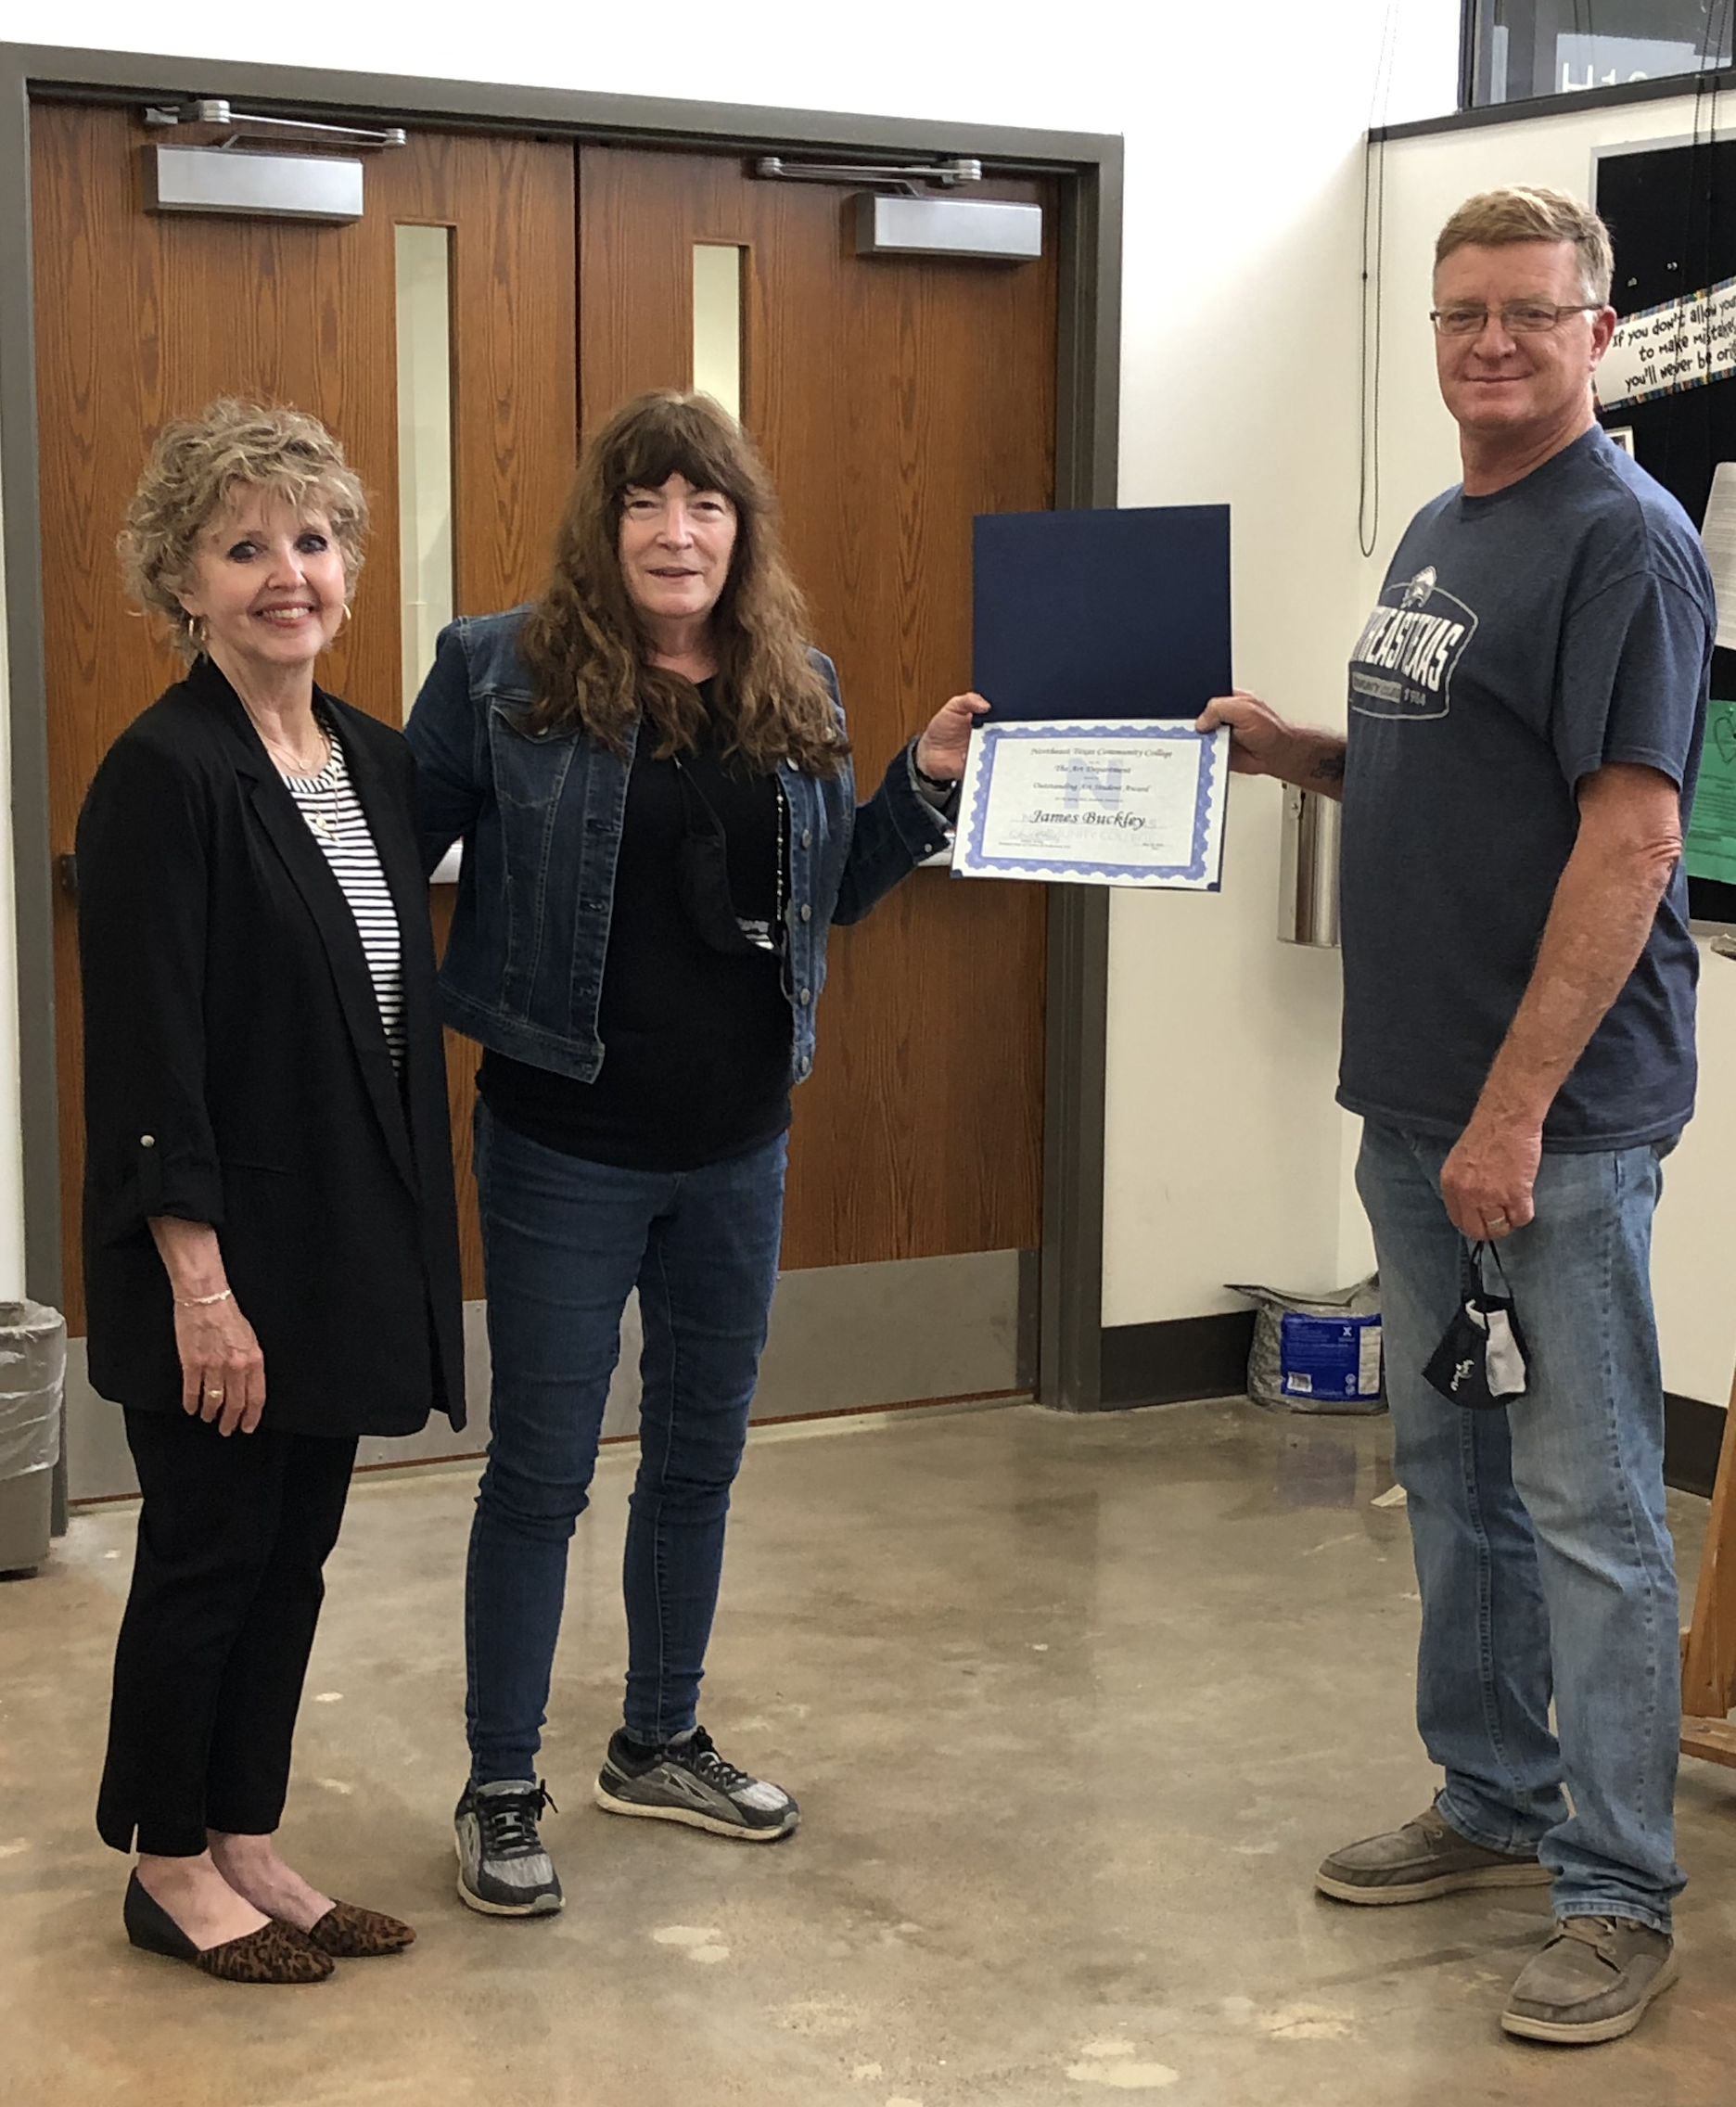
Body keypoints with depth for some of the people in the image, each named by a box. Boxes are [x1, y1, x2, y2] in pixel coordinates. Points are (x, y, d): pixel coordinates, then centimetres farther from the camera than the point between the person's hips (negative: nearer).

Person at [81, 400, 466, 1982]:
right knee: (207, 1553, 6)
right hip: (223, 1251, -7)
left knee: (294, 1556, 15)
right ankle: (169, 1868, 22)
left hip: (349, 1241, 7)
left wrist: (408, 1240, 12)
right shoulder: (164, 774, -15)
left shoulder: (375, 762, 8)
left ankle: (250, 1846, 28)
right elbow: (145, 1047, -18)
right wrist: (198, 1279, -20)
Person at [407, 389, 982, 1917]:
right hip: (568, 1145, -5)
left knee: (701, 1457, 17)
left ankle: (662, 1742, 35)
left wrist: (928, 783, 1)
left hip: (739, 1143, 5)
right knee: (541, 1470, 4)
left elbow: (831, 892, 14)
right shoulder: (503, 675, -8)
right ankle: (501, 1790, 18)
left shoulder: (798, 692, 5)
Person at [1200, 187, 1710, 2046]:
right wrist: (1287, 749, 6)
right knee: (1448, 1466, 18)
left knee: (1586, 1504, -2)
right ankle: (1494, 1801, 33)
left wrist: (1516, 1111, -23)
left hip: (1558, 1115, -9)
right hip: (1415, 1098, 9)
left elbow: (1626, 839, -20)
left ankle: (1616, 1894, 8)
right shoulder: (1437, 532, 15)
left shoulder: (1623, 541, -13)